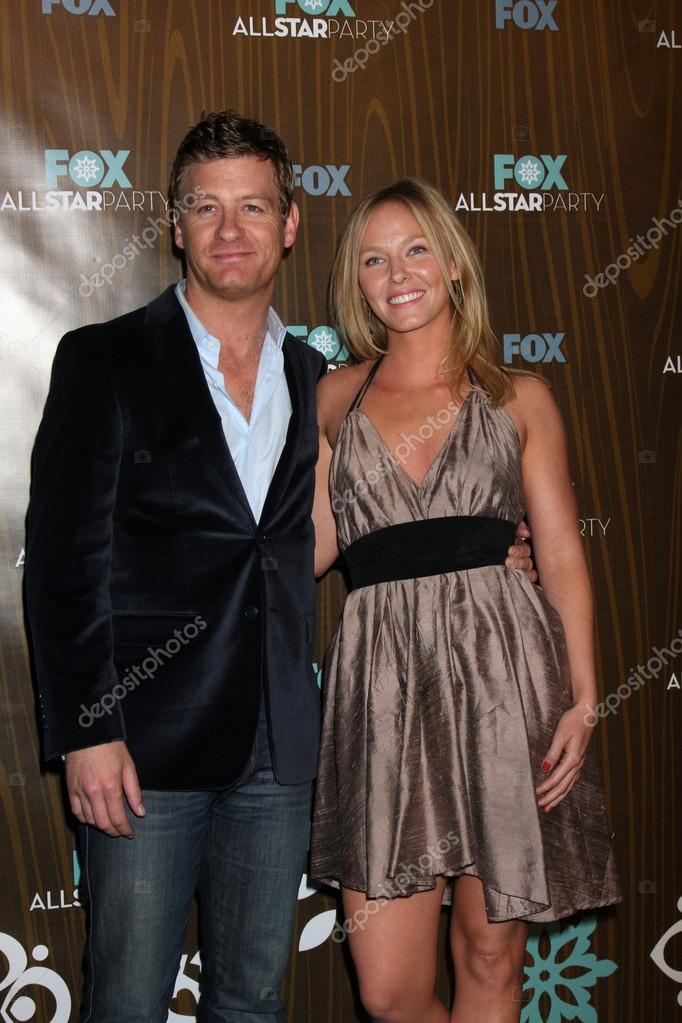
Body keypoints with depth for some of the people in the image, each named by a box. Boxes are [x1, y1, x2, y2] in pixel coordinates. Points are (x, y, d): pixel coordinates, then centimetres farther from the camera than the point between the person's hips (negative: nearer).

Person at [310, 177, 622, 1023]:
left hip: (502, 669, -1)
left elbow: (562, 557, 6)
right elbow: (315, 544, 8)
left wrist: (582, 698, -3)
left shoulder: (518, 397, 10)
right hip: (381, 675, 1)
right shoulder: (335, 398, 15)